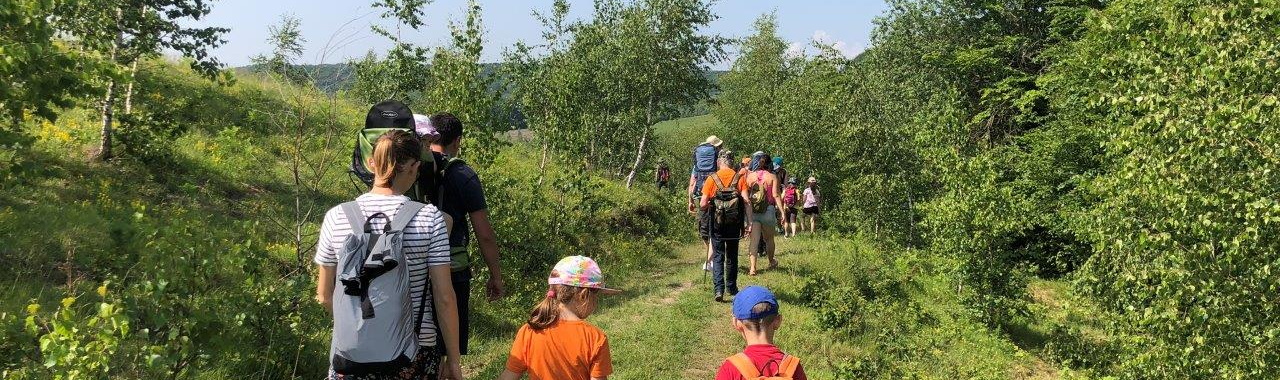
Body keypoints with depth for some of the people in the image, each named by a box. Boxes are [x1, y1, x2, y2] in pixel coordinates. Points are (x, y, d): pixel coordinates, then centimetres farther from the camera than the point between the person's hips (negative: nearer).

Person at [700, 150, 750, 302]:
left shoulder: (712, 179, -6)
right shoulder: (739, 178, -3)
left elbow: (703, 204, -9)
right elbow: (746, 201, -11)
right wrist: (749, 222, -9)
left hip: (717, 221, -1)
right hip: (734, 222, 2)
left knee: (718, 255, 4)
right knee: (732, 255, 17)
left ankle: (718, 289, -11)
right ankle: (731, 288, 27)